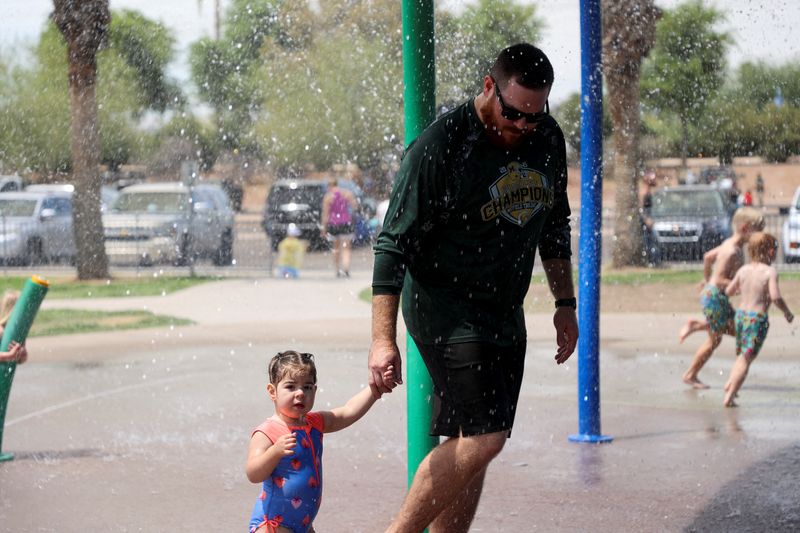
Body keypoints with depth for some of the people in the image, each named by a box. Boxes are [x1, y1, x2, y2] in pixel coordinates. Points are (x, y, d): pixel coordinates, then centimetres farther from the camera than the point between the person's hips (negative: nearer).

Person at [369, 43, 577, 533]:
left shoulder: (548, 139, 4)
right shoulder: (441, 144, -17)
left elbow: (554, 226, 20)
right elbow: (394, 244, -16)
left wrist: (566, 303, 19)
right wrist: (384, 340, -21)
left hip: (505, 312, 7)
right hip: (446, 310, -7)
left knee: (472, 447, 7)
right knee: (481, 439, -18)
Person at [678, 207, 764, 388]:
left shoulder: (730, 244, 6)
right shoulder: (732, 252, -23)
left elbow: (708, 256, 21)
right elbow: (720, 280, -26)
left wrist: (706, 279, 33)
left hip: (710, 292, 9)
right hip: (715, 297, -9)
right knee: (714, 339, 3)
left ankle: (695, 325, 21)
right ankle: (690, 375, 15)